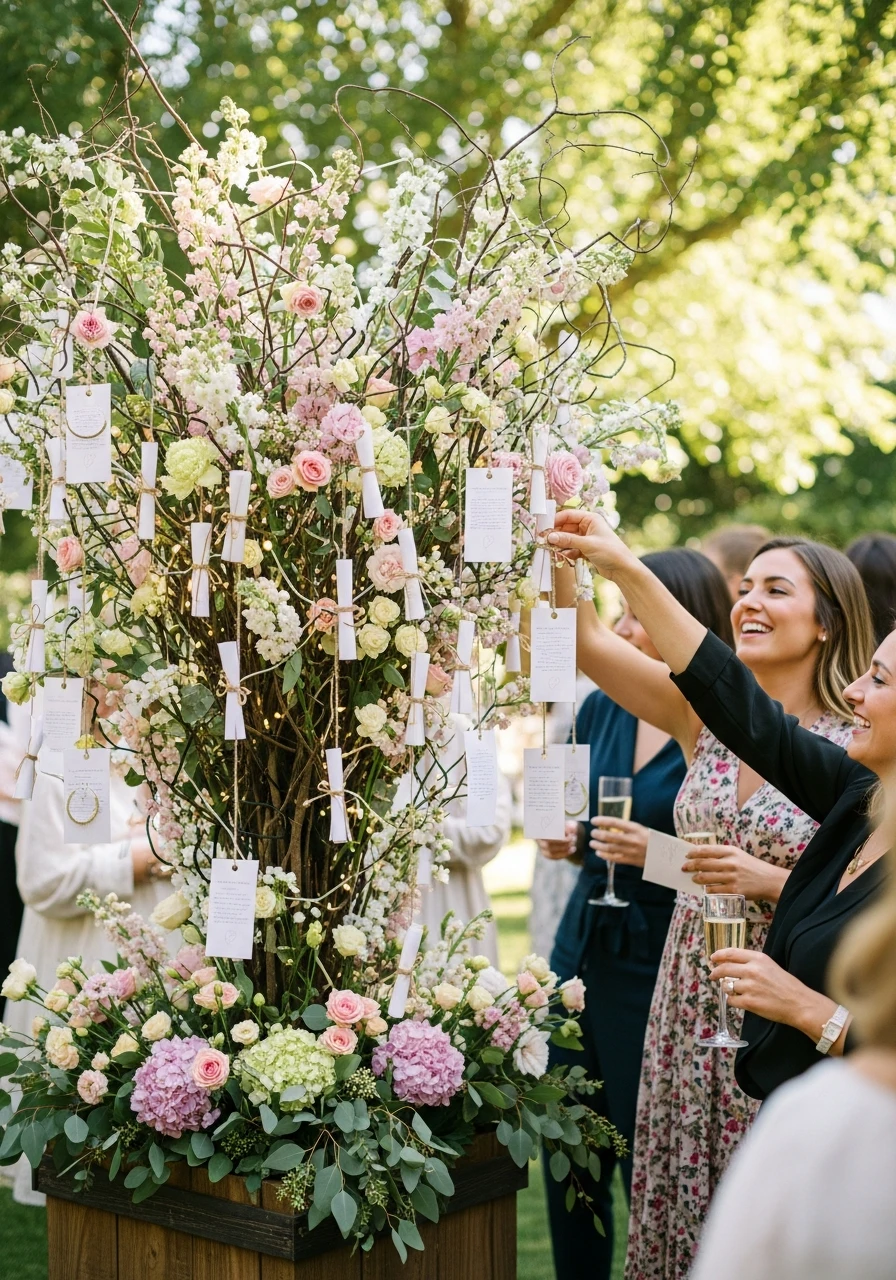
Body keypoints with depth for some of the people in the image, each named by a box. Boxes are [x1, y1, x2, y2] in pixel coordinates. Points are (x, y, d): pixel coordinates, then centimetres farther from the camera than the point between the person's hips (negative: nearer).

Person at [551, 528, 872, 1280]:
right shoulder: (704, 715, 3)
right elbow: (588, 641, -5)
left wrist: (771, 880, -19)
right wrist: (565, 554, -19)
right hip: (693, 1004, 4)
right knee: (685, 1198, 12)